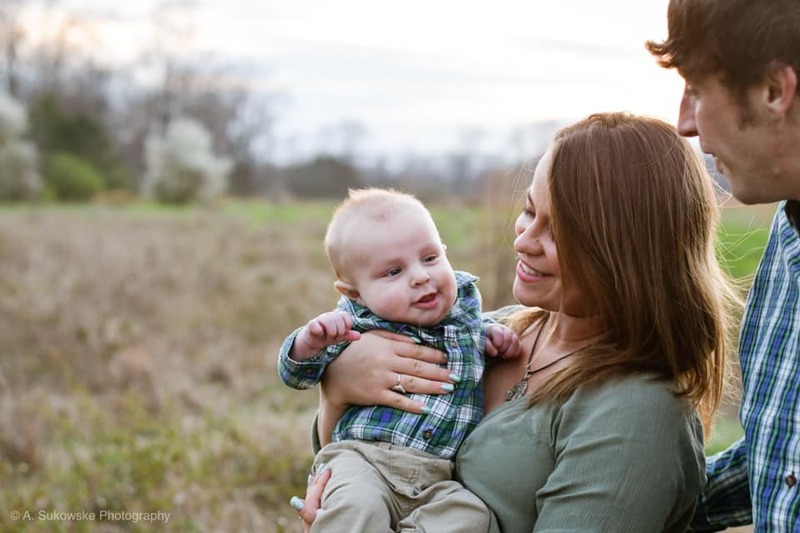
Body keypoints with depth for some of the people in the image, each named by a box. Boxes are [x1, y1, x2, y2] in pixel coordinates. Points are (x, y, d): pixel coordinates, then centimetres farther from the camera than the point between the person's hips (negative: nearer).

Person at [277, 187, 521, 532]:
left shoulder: (464, 300, 12)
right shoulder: (355, 324, 0)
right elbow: (295, 374, 5)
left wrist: (495, 334, 13)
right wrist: (310, 341, -17)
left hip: (440, 478, 3)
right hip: (362, 457, -3)